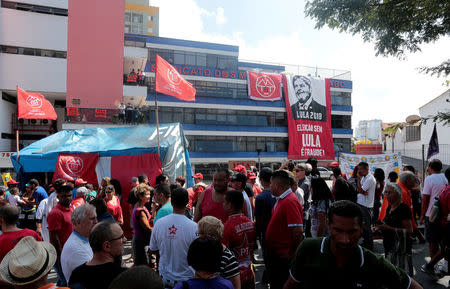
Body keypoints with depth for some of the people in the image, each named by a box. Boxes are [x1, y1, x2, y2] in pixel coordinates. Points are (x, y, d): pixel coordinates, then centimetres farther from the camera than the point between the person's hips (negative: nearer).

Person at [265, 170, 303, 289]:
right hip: (275, 253, 9)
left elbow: (298, 231, -28)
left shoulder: (290, 201, -23)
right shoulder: (280, 199, 8)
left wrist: (292, 253, -18)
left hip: (283, 257, -9)